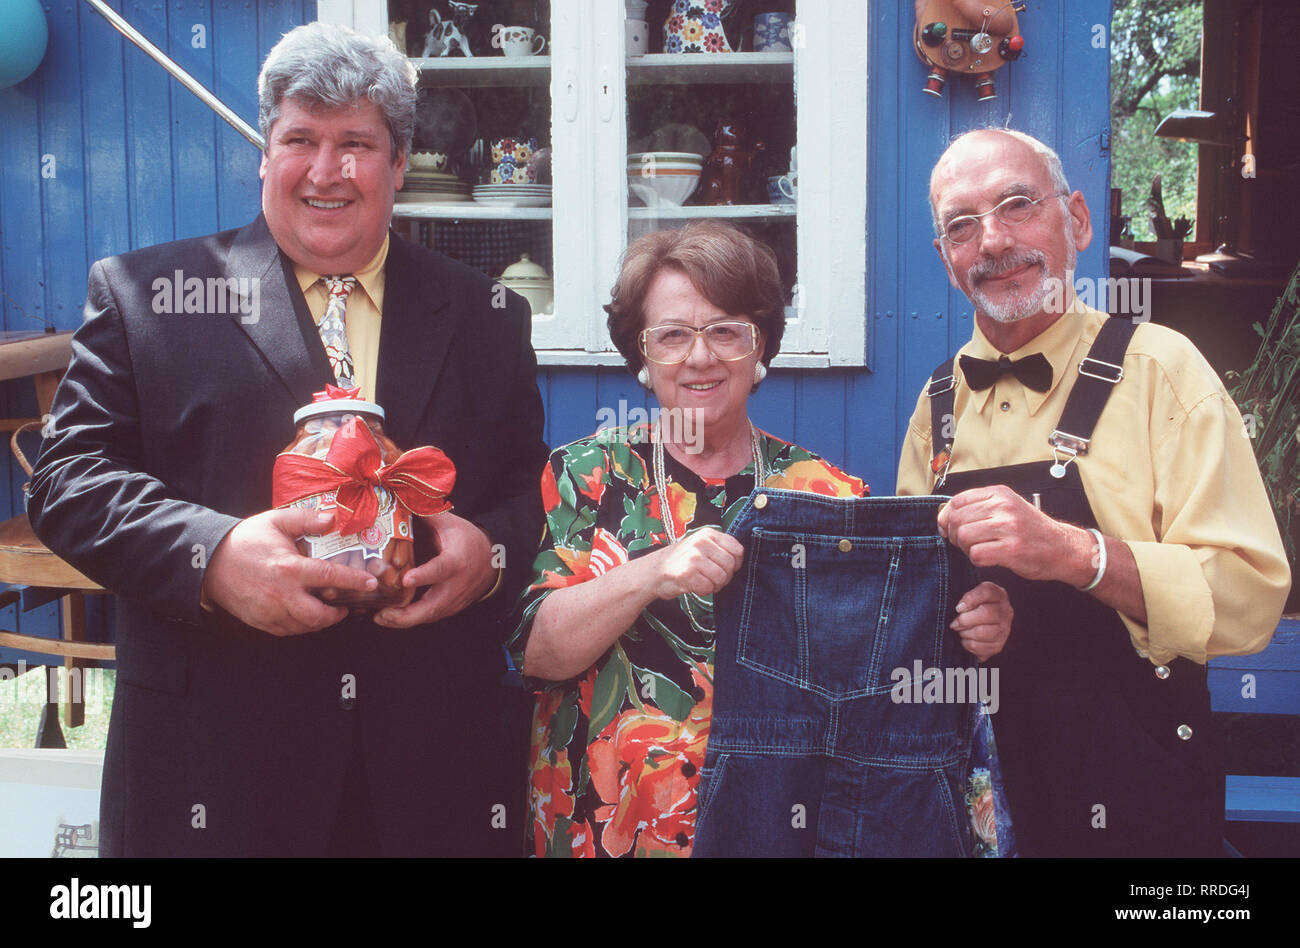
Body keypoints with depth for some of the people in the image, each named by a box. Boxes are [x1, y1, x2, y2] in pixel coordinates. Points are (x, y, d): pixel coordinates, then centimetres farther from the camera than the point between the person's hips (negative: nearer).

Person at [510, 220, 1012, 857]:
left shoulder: (828, 493, 8)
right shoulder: (585, 476, 6)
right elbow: (536, 650, -5)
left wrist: (969, 636, -9)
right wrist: (651, 573, -19)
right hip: (606, 823, 0)